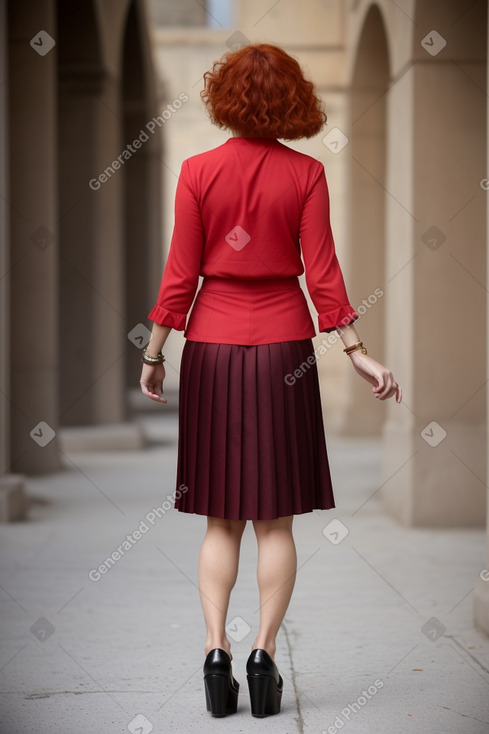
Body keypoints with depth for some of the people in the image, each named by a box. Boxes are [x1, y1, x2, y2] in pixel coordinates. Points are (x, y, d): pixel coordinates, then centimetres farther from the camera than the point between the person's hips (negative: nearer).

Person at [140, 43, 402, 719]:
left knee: (220, 520, 8)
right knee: (276, 519, 6)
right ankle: (264, 654, 2)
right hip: (284, 347, 0)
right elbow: (321, 270, -5)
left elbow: (181, 273, -2)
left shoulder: (198, 171, -2)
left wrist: (154, 352, 7)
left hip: (212, 346, 1)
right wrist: (356, 351, 0)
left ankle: (216, 651, 0)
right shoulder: (306, 174, -3)